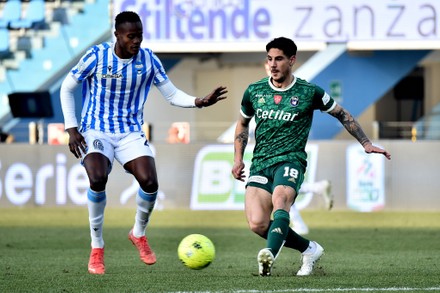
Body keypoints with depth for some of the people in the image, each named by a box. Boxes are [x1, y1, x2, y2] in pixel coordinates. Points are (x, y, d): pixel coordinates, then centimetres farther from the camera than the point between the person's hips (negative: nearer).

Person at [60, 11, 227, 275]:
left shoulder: (149, 60, -3)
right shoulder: (97, 56, -10)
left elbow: (172, 95, 3)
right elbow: (67, 88, 1)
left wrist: (200, 102, -16)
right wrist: (72, 129, -6)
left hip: (131, 133, 2)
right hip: (95, 131, -2)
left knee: (149, 181, -21)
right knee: (98, 179, -29)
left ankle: (139, 234, 10)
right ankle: (97, 248, -10)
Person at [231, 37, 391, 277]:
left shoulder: (309, 92, 2)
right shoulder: (254, 91, 10)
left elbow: (341, 114, 16)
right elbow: (242, 123, 27)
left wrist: (366, 144, 12)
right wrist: (238, 158, 17)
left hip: (290, 161, -3)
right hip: (260, 164, 3)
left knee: (280, 200, -36)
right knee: (257, 224, -15)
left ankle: (269, 255, -58)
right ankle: (308, 249, 8)